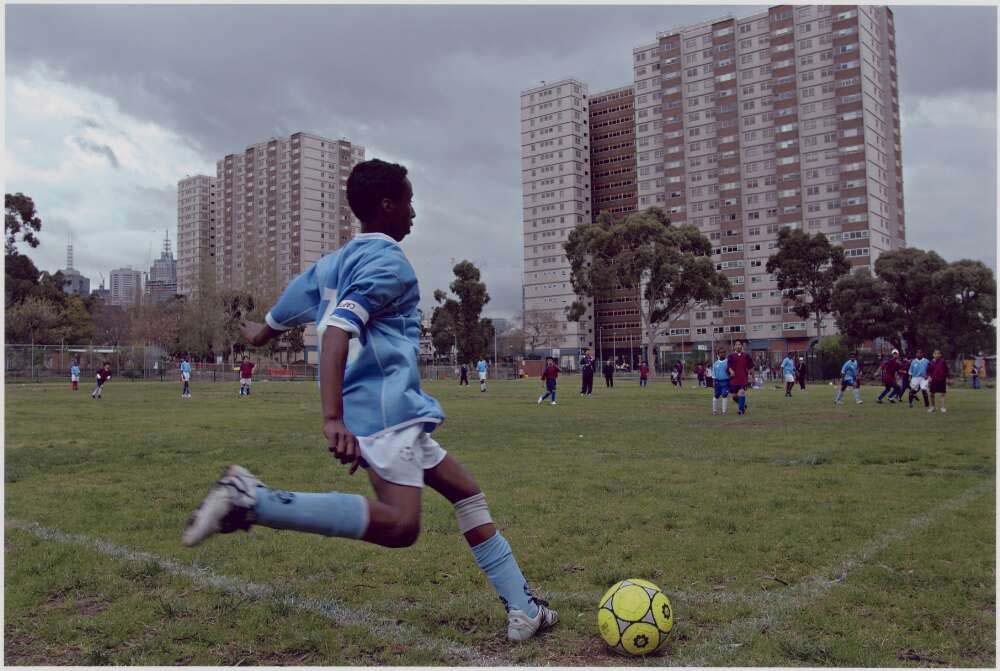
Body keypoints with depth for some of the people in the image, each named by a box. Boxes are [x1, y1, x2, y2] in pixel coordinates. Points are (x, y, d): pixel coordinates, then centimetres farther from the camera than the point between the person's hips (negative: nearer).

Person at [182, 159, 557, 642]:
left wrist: (259, 334, 50)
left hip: (391, 412, 10)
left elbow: (273, 322, 27)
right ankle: (253, 499, -21)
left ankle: (523, 610, 14)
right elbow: (337, 331, -23)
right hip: (386, 407, -10)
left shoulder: (333, 262, 18)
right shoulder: (387, 261, -8)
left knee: (468, 494, 13)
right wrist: (333, 418, -32)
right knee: (400, 524, -24)